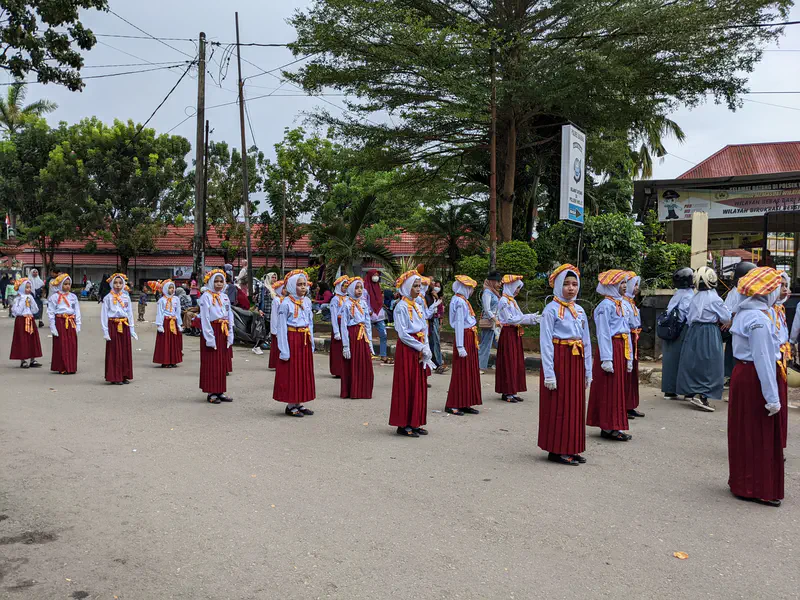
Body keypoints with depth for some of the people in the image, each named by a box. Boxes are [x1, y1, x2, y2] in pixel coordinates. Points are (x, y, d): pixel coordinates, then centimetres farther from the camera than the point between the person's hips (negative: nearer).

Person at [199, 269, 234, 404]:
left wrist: (230, 336, 4)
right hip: (212, 331, -6)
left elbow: (230, 316, 12)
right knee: (211, 363, 0)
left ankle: (220, 391, 17)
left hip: (224, 332, 6)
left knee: (223, 362, 9)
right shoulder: (206, 297, -6)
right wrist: (210, 338, -16)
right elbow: (205, 319, -11)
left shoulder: (225, 297, 12)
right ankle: (211, 393, 6)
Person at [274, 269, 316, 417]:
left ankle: (298, 403, 21)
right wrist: (284, 349, -15)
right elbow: (282, 327, -12)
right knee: (291, 372, 1)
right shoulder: (286, 303, -12)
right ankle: (291, 405, 11)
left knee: (304, 371, 11)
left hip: (305, 341, 7)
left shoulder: (307, 301, 7)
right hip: (292, 339, -7)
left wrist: (311, 343, 11)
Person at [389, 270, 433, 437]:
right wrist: (421, 348, -13)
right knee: (406, 386, -2)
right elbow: (403, 334, -15)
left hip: (419, 351, 8)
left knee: (419, 386, 9)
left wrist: (426, 348, -3)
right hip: (407, 349, -8)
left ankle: (414, 423, 17)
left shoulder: (417, 306, 13)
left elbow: (424, 329, 13)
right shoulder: (401, 307, -10)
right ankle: (403, 424, 6)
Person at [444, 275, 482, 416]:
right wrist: (460, 346, -23)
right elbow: (459, 324, -20)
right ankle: (452, 405, 5)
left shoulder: (462, 300, 13)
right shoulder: (460, 302, -16)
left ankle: (465, 404, 19)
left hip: (469, 339, 10)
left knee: (470, 371, 12)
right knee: (461, 371, -3)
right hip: (464, 338, -10)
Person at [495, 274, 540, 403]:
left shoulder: (512, 300, 15)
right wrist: (527, 317, -17)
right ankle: (507, 392, 2)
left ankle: (511, 391, 15)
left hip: (515, 334, 9)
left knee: (516, 362, 9)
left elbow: (518, 317, 10)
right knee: (508, 363, -4)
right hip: (507, 333, -9)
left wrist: (532, 317, -3)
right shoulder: (503, 301, -12)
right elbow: (509, 319, -17)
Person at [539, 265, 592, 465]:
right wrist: (549, 373, -16)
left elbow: (586, 342, 14)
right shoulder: (551, 309, -8)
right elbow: (546, 343, -12)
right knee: (558, 406, 1)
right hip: (559, 360, -7)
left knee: (575, 406, 11)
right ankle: (556, 450, 11)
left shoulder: (580, 311, 11)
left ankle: (571, 448, 22)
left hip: (576, 361, 7)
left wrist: (588, 371, 12)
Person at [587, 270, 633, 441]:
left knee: (618, 387, 12)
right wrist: (606, 359, -19)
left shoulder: (621, 304, 14)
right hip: (610, 348, -9)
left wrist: (629, 357, 14)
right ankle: (609, 427, 5)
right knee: (609, 388, -2)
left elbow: (626, 330, 15)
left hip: (621, 349, 9)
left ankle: (610, 426, 19)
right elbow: (603, 333, -15)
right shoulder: (606, 305, -12)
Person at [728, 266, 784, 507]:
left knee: (743, 432, 17)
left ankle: (741, 482, 28)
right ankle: (757, 489, 10)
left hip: (741, 373, 10)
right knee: (760, 435, 1)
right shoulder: (759, 320, -20)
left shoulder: (743, 313, 10)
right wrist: (772, 397, -20)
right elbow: (762, 359, -22)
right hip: (754, 379, -9)